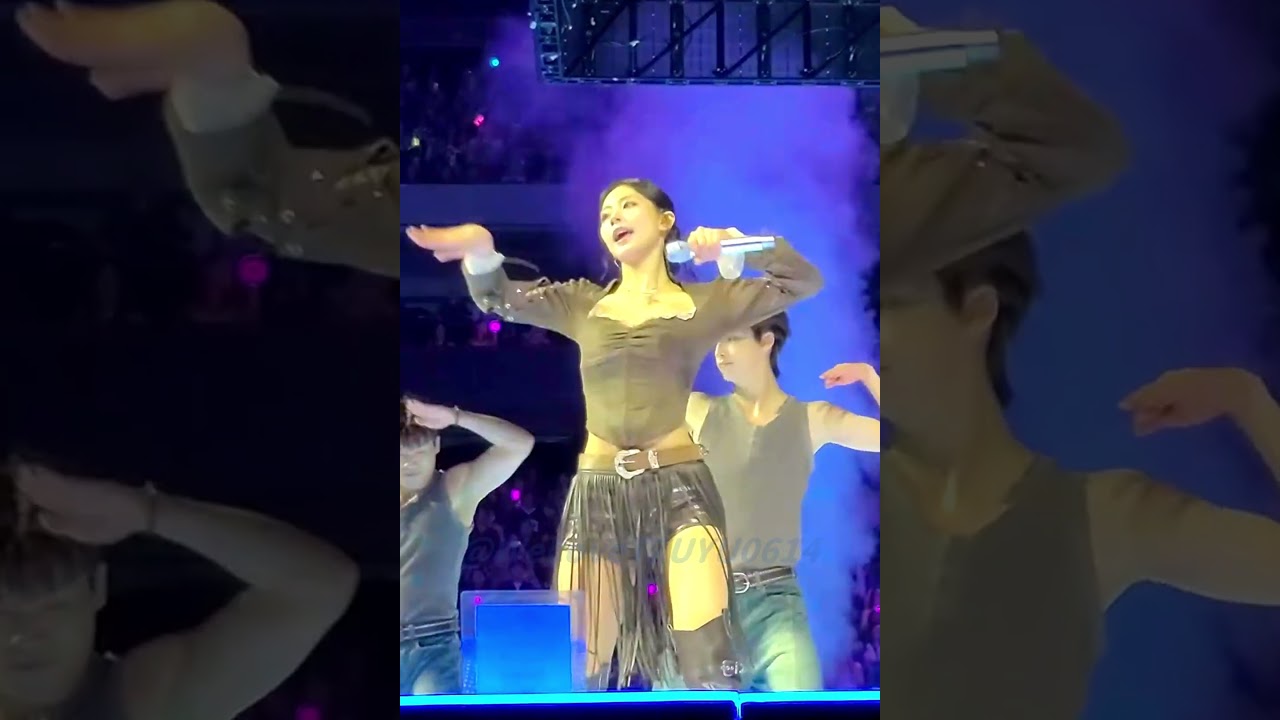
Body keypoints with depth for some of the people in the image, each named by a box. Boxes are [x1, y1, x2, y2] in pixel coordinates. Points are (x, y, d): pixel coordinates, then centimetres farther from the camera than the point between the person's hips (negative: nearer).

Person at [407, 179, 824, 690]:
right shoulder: (583, 303, 15)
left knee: (711, 667, -17)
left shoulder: (707, 300, 8)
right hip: (598, 492, 2)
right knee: (579, 672, -2)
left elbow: (805, 281, 5)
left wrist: (741, 245, -12)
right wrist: (481, 249, -16)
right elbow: (499, 298, 7)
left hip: (679, 485, -2)